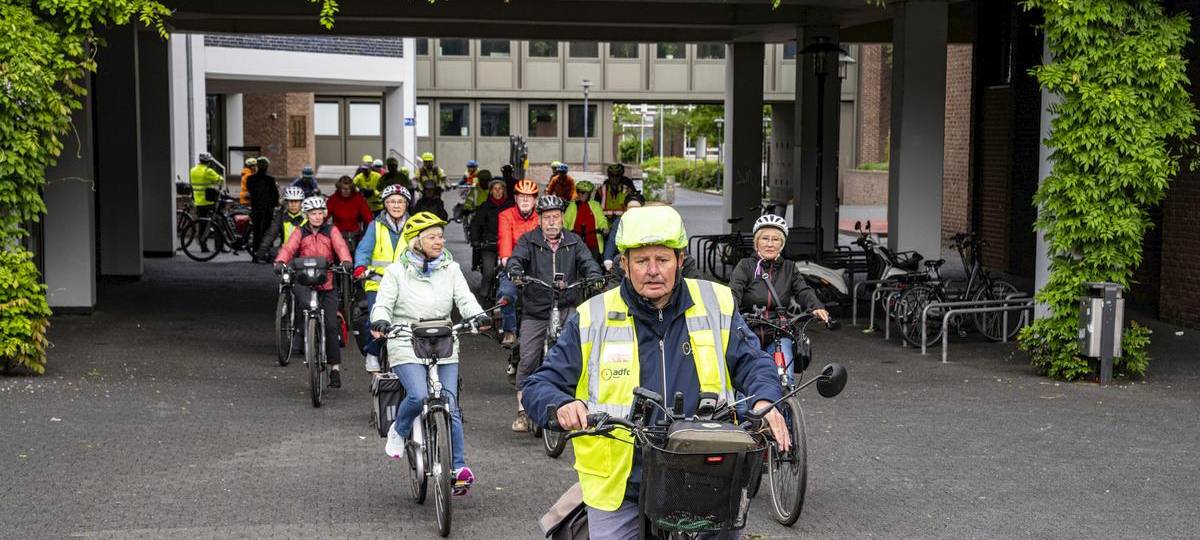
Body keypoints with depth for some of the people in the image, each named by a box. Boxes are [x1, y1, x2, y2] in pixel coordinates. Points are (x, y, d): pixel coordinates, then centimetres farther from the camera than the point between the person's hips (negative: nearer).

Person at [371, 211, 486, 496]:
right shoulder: (397, 271, 1)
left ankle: (459, 467, 3)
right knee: (418, 396, -24)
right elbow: (383, 304, -2)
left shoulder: (451, 269, 9)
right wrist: (380, 321, -25)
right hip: (407, 347, -3)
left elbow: (465, 298, 1)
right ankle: (399, 432, 9)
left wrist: (478, 315, -21)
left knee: (450, 405, -3)